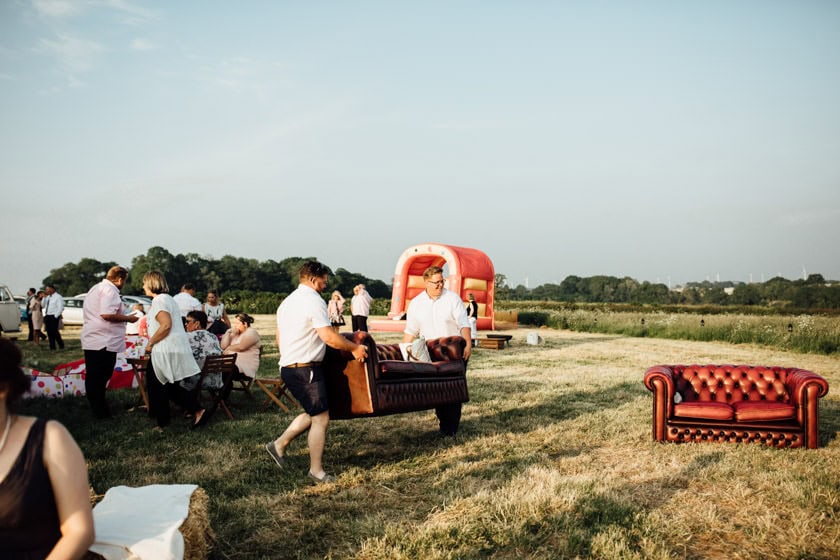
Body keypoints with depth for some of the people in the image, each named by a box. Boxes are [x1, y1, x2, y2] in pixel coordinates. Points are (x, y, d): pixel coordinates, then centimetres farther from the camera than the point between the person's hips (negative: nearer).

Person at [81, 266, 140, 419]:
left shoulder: (96, 288, 19)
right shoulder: (110, 290, -14)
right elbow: (107, 314, -25)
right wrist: (128, 318, -13)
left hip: (91, 341, 10)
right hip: (105, 342, -10)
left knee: (93, 377, 12)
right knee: (102, 378, -3)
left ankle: (96, 408, 21)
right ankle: (101, 411, 3)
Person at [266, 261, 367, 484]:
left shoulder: (287, 302, 16)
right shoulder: (314, 301, -13)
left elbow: (279, 340, 23)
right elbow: (329, 337, -18)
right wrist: (355, 348, -6)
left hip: (288, 367, 10)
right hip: (306, 369, -10)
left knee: (313, 413, 19)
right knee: (321, 418, -2)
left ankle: (279, 445, 21)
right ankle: (316, 470, 5)